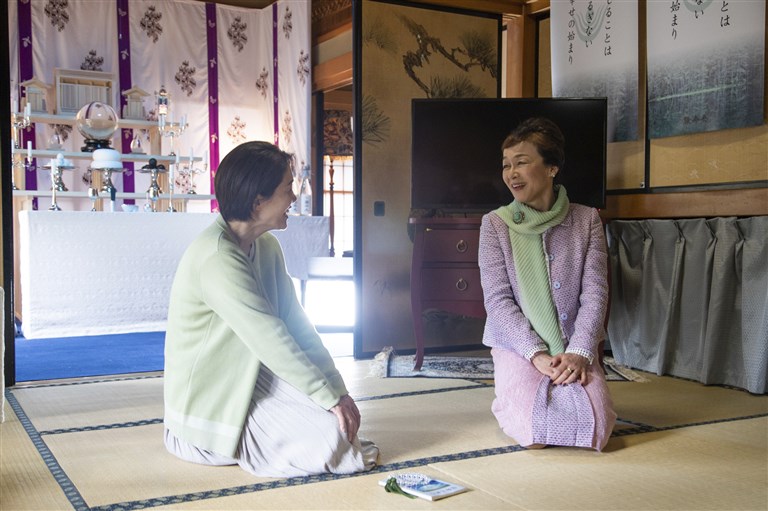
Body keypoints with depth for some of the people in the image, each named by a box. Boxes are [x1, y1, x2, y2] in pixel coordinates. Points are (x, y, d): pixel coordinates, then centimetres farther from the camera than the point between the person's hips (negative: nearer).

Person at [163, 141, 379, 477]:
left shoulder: (267, 247, 4)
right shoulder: (217, 259, -25)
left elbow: (296, 322, -2)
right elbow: (271, 341, -28)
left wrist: (338, 389, -10)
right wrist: (331, 398, -23)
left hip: (247, 383, 8)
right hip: (210, 407, -8)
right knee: (326, 436, -19)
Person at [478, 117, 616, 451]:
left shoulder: (586, 220, 2)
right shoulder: (495, 224, -3)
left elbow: (595, 292, -3)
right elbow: (497, 299, -8)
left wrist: (579, 353, -16)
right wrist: (537, 355, -18)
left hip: (574, 349, 2)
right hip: (517, 346, -2)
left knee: (596, 428, -19)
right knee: (535, 434, -22)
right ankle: (513, 394, 13)